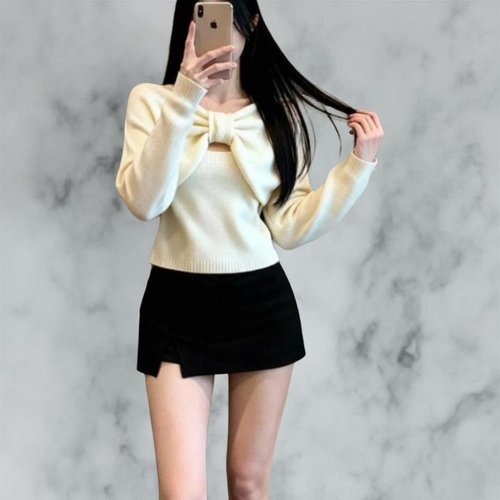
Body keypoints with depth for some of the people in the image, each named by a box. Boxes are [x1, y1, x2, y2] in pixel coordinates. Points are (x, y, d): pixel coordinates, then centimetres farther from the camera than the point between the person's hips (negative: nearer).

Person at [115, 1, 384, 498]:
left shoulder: (277, 111, 4)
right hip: (178, 306, -1)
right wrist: (183, 101, -24)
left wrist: (358, 164, -5)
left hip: (262, 304, 2)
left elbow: (289, 227, 0)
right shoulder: (152, 101, -1)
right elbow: (144, 202, -18)